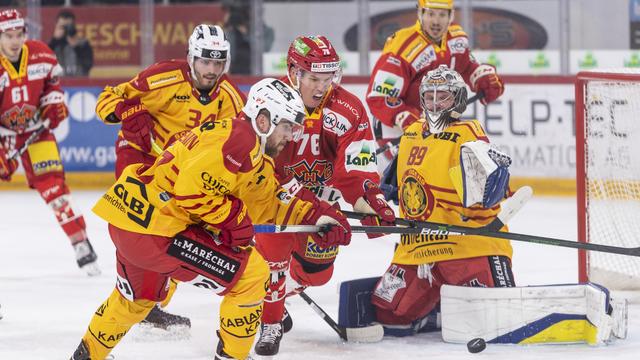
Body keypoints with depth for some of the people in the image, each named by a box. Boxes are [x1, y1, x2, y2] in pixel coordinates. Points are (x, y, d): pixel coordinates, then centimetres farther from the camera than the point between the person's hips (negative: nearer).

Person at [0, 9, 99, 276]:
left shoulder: (40, 54, -12)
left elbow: (52, 79, 13)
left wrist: (54, 103, -3)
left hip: (36, 130, 2)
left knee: (52, 184, -7)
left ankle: (80, 244, -1)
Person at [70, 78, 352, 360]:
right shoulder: (238, 138, -16)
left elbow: (268, 202, 22)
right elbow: (192, 189, -25)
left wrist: (315, 216, 12)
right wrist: (233, 220, -14)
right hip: (155, 228, -11)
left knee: (139, 297, 36)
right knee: (251, 273, -6)